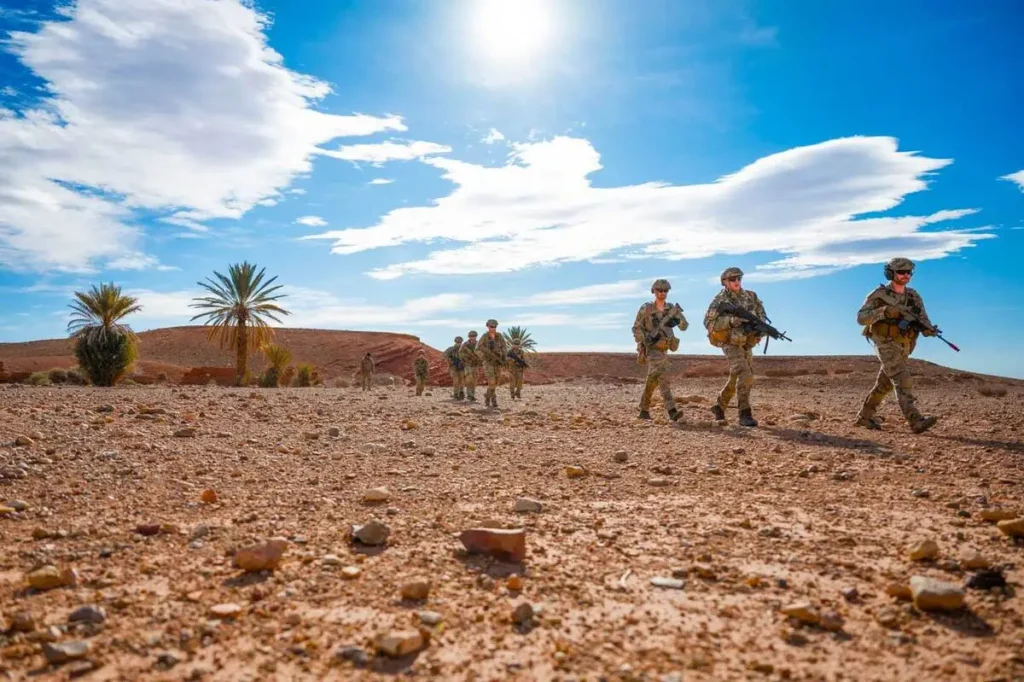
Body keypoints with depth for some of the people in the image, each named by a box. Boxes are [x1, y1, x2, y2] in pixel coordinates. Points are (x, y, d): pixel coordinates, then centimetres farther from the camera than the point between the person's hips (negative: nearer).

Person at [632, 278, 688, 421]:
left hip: (663, 350, 6)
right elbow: (636, 328, -7)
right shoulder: (646, 308, -9)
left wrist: (678, 316, -25)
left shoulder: (671, 308, 4)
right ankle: (672, 411, -30)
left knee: (653, 380, 14)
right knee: (663, 377, -21)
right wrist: (646, 340, -24)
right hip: (652, 349, -6)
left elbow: (684, 326, -3)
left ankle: (644, 410, 26)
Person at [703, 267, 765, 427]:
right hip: (730, 344, -6)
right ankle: (745, 415, -17)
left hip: (746, 344, 6)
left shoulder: (750, 296, 3)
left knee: (736, 379, 14)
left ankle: (719, 406, 32)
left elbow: (761, 313, 14)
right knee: (745, 377, -21)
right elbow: (709, 323, -18)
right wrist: (731, 320, -30)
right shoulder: (719, 300, -13)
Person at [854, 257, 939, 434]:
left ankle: (864, 416, 23)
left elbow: (923, 321, 0)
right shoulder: (879, 295, -9)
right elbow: (861, 318, -16)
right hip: (886, 346, -6)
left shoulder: (914, 296, 7)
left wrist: (929, 329, -24)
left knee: (884, 385, 12)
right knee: (903, 381, -19)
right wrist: (884, 311, -30)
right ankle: (916, 421, -25)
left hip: (903, 348, 6)